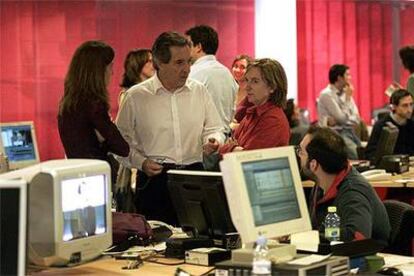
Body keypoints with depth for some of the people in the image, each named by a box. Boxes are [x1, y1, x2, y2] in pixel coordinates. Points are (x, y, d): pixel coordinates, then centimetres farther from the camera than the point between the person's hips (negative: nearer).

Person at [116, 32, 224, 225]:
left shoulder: (199, 91, 10)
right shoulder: (136, 96, 1)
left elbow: (214, 129, 17)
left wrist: (212, 141, -5)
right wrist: (141, 162, -9)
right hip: (154, 179, -2)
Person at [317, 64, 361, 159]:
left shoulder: (345, 92, 12)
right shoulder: (326, 94, -9)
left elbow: (357, 120, 6)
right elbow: (342, 119, -15)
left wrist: (337, 120, -12)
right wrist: (348, 98, -8)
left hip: (348, 130, 7)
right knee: (357, 155, -28)